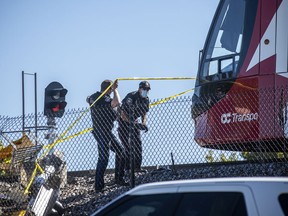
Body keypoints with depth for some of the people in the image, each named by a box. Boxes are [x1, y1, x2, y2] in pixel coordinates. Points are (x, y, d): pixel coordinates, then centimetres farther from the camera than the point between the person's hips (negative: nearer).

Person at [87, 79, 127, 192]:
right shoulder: (103, 99, -24)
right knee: (104, 158, -9)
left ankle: (119, 178, 24)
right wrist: (115, 89, -29)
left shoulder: (94, 96, 7)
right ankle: (99, 186, -6)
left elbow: (88, 99, 31)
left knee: (120, 151, 16)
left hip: (107, 131, 11)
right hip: (102, 133, -11)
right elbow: (117, 103, -41)